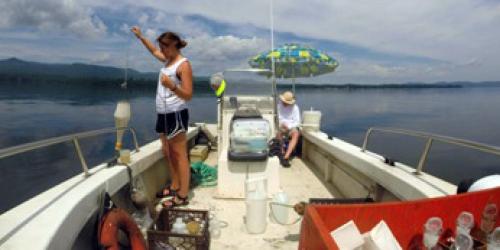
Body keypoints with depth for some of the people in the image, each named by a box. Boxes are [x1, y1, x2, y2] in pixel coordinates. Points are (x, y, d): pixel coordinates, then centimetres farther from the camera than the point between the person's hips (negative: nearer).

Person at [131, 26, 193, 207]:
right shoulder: (168, 60, 14)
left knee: (180, 154, -6)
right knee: (167, 152, 13)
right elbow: (154, 51, 36)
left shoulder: (184, 65, -11)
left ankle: (183, 195, -1)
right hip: (163, 114, 9)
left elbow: (188, 95, -18)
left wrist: (172, 86, -33)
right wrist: (140, 37, 34)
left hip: (176, 114, -9)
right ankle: (175, 186, 26)